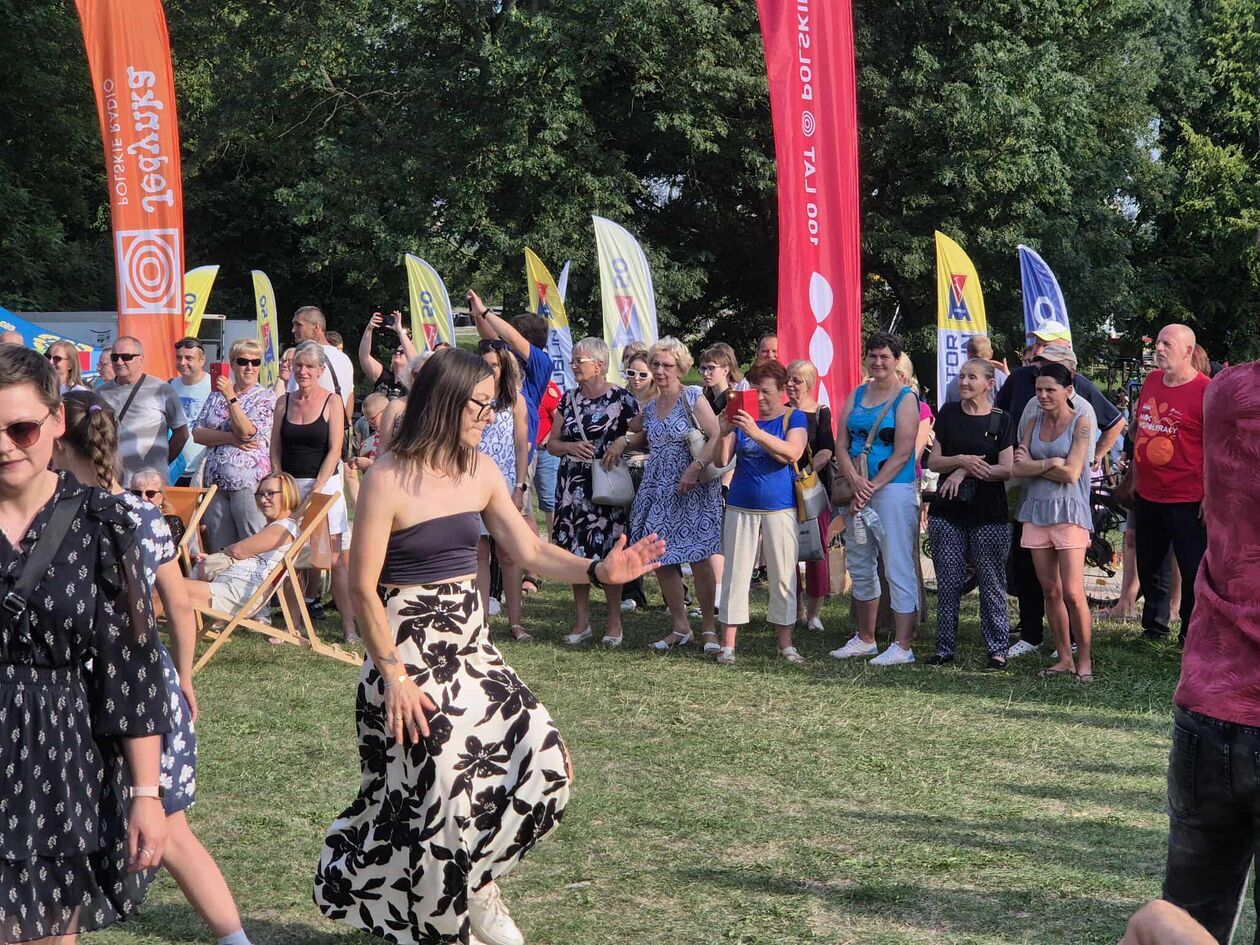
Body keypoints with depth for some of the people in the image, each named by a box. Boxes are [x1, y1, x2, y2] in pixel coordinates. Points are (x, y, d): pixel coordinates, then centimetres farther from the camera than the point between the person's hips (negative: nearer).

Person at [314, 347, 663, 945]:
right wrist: (394, 675, -17)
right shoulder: (389, 479, -14)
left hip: (469, 647, 6)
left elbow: (530, 552, 5)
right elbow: (363, 587, -13)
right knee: (436, 791, -2)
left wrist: (598, 571, -12)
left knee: (541, 760, -4)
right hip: (408, 651, -6)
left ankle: (474, 885, 18)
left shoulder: (480, 473, 4)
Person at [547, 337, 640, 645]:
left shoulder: (621, 399, -4)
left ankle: (614, 622, 8)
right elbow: (551, 443, 15)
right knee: (575, 553, 5)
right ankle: (582, 621, 16)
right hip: (572, 486, 5)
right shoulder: (569, 399, 12)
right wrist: (570, 447, -4)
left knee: (608, 554, -4)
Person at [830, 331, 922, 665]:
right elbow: (841, 445, 7)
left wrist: (870, 488, -13)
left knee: (898, 568, -7)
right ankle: (865, 639, 25)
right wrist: (855, 482, -10)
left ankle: (903, 646, -4)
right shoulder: (856, 396, 13)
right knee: (860, 566, 13)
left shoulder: (906, 398, -4)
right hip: (858, 491, 7)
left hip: (894, 489, -7)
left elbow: (902, 453, -11)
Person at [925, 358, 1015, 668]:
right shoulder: (948, 413, 8)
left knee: (991, 584, 0)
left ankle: (998, 650, 8)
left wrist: (964, 471, -15)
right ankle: (945, 648, 11)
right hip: (947, 512, 2)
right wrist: (961, 460, -14)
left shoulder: (1002, 420, 0)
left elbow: (1007, 469, -7)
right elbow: (933, 462, 5)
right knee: (948, 583, 4)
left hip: (989, 515, -2)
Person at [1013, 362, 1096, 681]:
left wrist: (1034, 465, -4)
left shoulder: (1081, 422, -3)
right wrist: (1051, 463, -12)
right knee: (1050, 591, 6)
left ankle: (1084, 660, 1)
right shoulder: (1035, 423, 12)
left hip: (1069, 512, -5)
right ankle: (1064, 658, 14)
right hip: (1036, 511, 5)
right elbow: (1019, 468, 1)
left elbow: (1071, 474, -12)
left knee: (1072, 593, -10)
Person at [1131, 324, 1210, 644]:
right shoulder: (1151, 381, 7)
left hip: (1187, 500, -7)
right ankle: (1154, 628, 35)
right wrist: (1136, 478, 17)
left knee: (1193, 571, 1)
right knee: (1149, 567, 18)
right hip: (1148, 495, 7)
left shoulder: (1205, 391, -14)